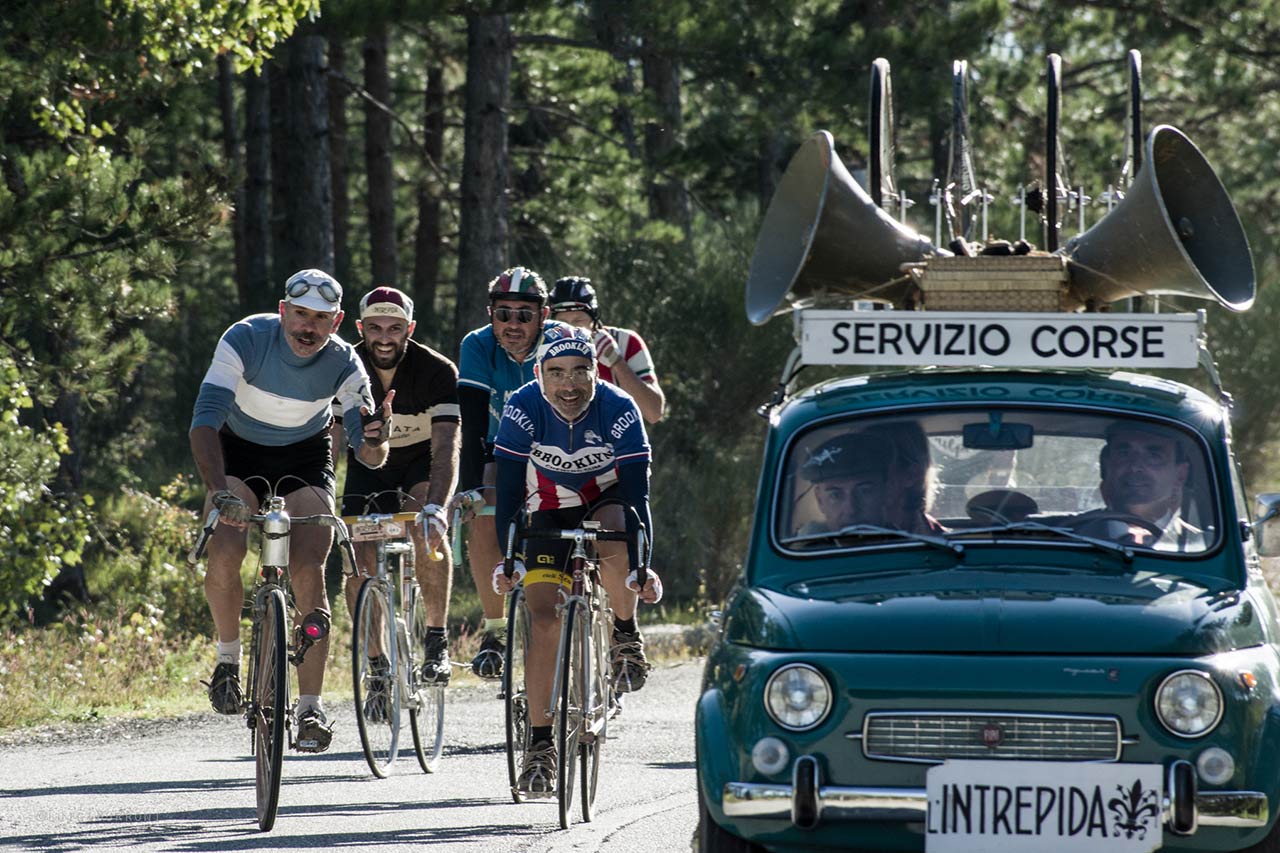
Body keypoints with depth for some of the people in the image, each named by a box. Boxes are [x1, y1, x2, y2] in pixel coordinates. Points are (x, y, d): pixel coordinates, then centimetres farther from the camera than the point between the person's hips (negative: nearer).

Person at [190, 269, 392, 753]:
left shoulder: (343, 363, -24)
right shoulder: (246, 340, -29)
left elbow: (370, 457, -24)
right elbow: (205, 421, -37)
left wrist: (375, 440, -50)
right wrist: (218, 490, -52)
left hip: (306, 456, 0)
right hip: (240, 448, 0)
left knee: (309, 572, -16)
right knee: (224, 554, -23)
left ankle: (310, 707, -11)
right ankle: (228, 657, 4)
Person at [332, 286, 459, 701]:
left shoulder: (437, 372, -28)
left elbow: (446, 447, -36)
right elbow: (327, 442, -23)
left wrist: (436, 508, -52)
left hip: (424, 460, -3)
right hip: (370, 462, 3)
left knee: (427, 529, -33)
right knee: (360, 563, -12)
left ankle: (437, 639, -20)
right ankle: (380, 670, 4)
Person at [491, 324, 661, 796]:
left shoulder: (619, 411, -26)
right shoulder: (523, 410, -24)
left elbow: (637, 492, -28)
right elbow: (509, 492, -22)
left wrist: (641, 566, -36)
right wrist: (508, 559, -32)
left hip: (606, 501, -1)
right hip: (549, 513, 1)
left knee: (616, 543, -37)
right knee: (544, 621, -13)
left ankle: (626, 637, -8)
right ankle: (540, 746, -9)